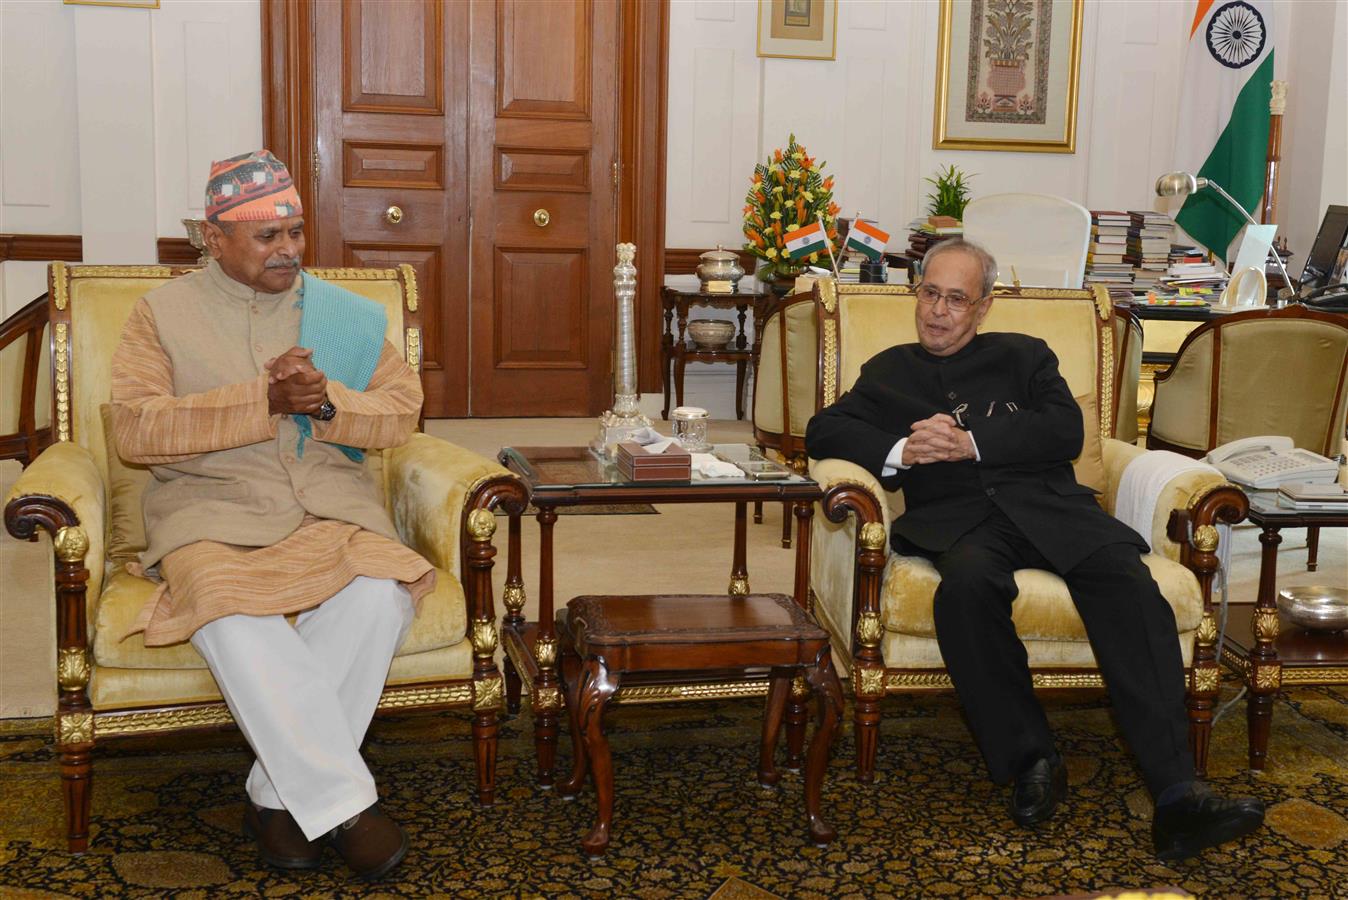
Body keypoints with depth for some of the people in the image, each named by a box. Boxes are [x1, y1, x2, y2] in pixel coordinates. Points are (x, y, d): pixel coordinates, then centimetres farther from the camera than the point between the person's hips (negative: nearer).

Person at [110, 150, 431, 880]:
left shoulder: (346, 313, 16)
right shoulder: (163, 312, 8)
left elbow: (401, 410, 9)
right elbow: (135, 430, -6)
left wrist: (328, 402, -12)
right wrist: (262, 401, -14)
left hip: (329, 504, 2)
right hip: (211, 508, -2)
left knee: (380, 594, -30)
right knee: (232, 616, -35)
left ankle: (281, 792, -18)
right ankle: (344, 803, -25)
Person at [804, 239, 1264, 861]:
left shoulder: (1024, 356, 25)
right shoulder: (888, 372, 27)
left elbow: (1066, 431, 8)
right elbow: (823, 431, 12)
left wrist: (972, 442, -6)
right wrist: (899, 452, -5)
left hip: (1047, 504, 1)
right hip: (955, 518, 0)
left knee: (1125, 577, -31)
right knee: (967, 584, -38)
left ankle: (1176, 795, -38)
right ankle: (1028, 760, -25)